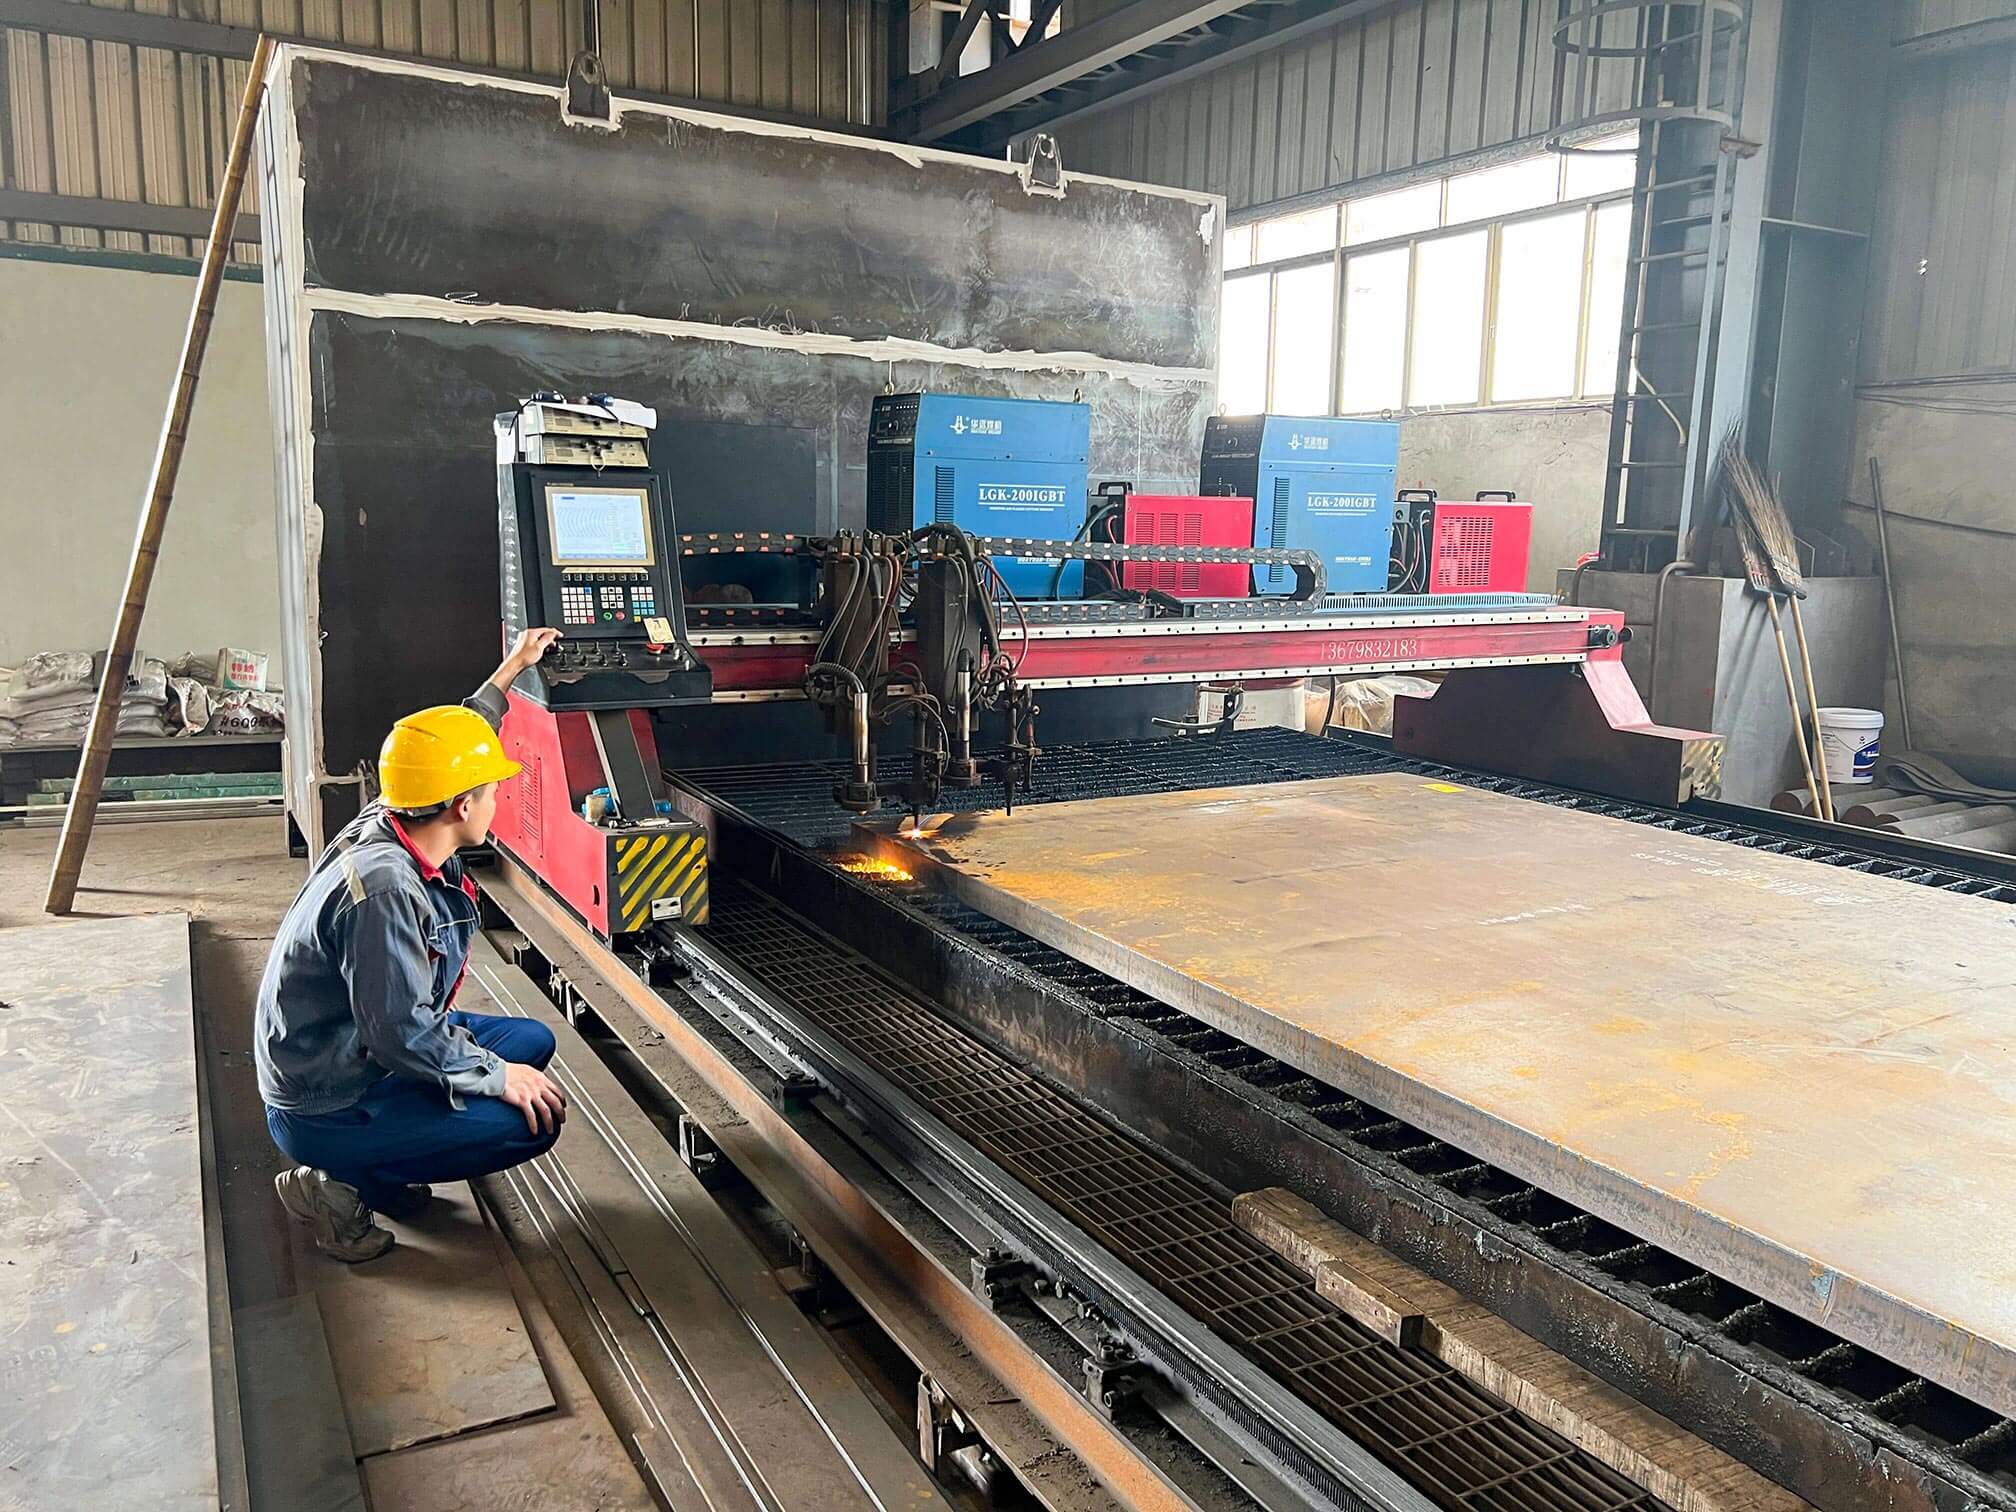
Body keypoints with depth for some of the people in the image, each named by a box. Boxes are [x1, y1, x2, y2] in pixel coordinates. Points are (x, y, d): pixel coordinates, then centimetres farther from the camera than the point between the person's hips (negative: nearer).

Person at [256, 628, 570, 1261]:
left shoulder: (391, 822, -4)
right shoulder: (385, 887, -32)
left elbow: (447, 754, 17)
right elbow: (402, 1033, -30)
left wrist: (509, 671, 25)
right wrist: (501, 1076, -19)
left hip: (363, 1054, 10)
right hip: (323, 1108, -10)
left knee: (533, 1041, 12)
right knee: (535, 1120, -17)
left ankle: (381, 1168, 11)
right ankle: (341, 1182, -4)